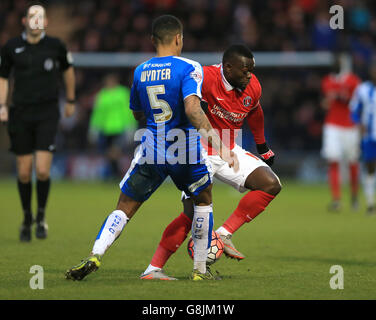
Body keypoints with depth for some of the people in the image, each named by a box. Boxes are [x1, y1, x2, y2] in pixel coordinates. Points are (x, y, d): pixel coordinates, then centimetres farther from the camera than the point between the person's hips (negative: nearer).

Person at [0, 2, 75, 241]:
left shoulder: (55, 46, -1)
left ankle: (41, 217, 9)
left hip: (48, 114, -1)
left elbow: (68, 69, 17)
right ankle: (27, 219, 23)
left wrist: (71, 100, 24)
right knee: (24, 172, 4)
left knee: (43, 170, -12)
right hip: (21, 114, 1)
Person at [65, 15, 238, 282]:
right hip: (186, 150, -3)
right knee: (203, 201, 21)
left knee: (124, 208, 10)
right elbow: (192, 109, -24)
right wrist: (220, 145, -29)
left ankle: (95, 255, -13)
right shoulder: (189, 68, -10)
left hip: (151, 150, 3)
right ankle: (200, 270, 20)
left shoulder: (140, 72, 6)